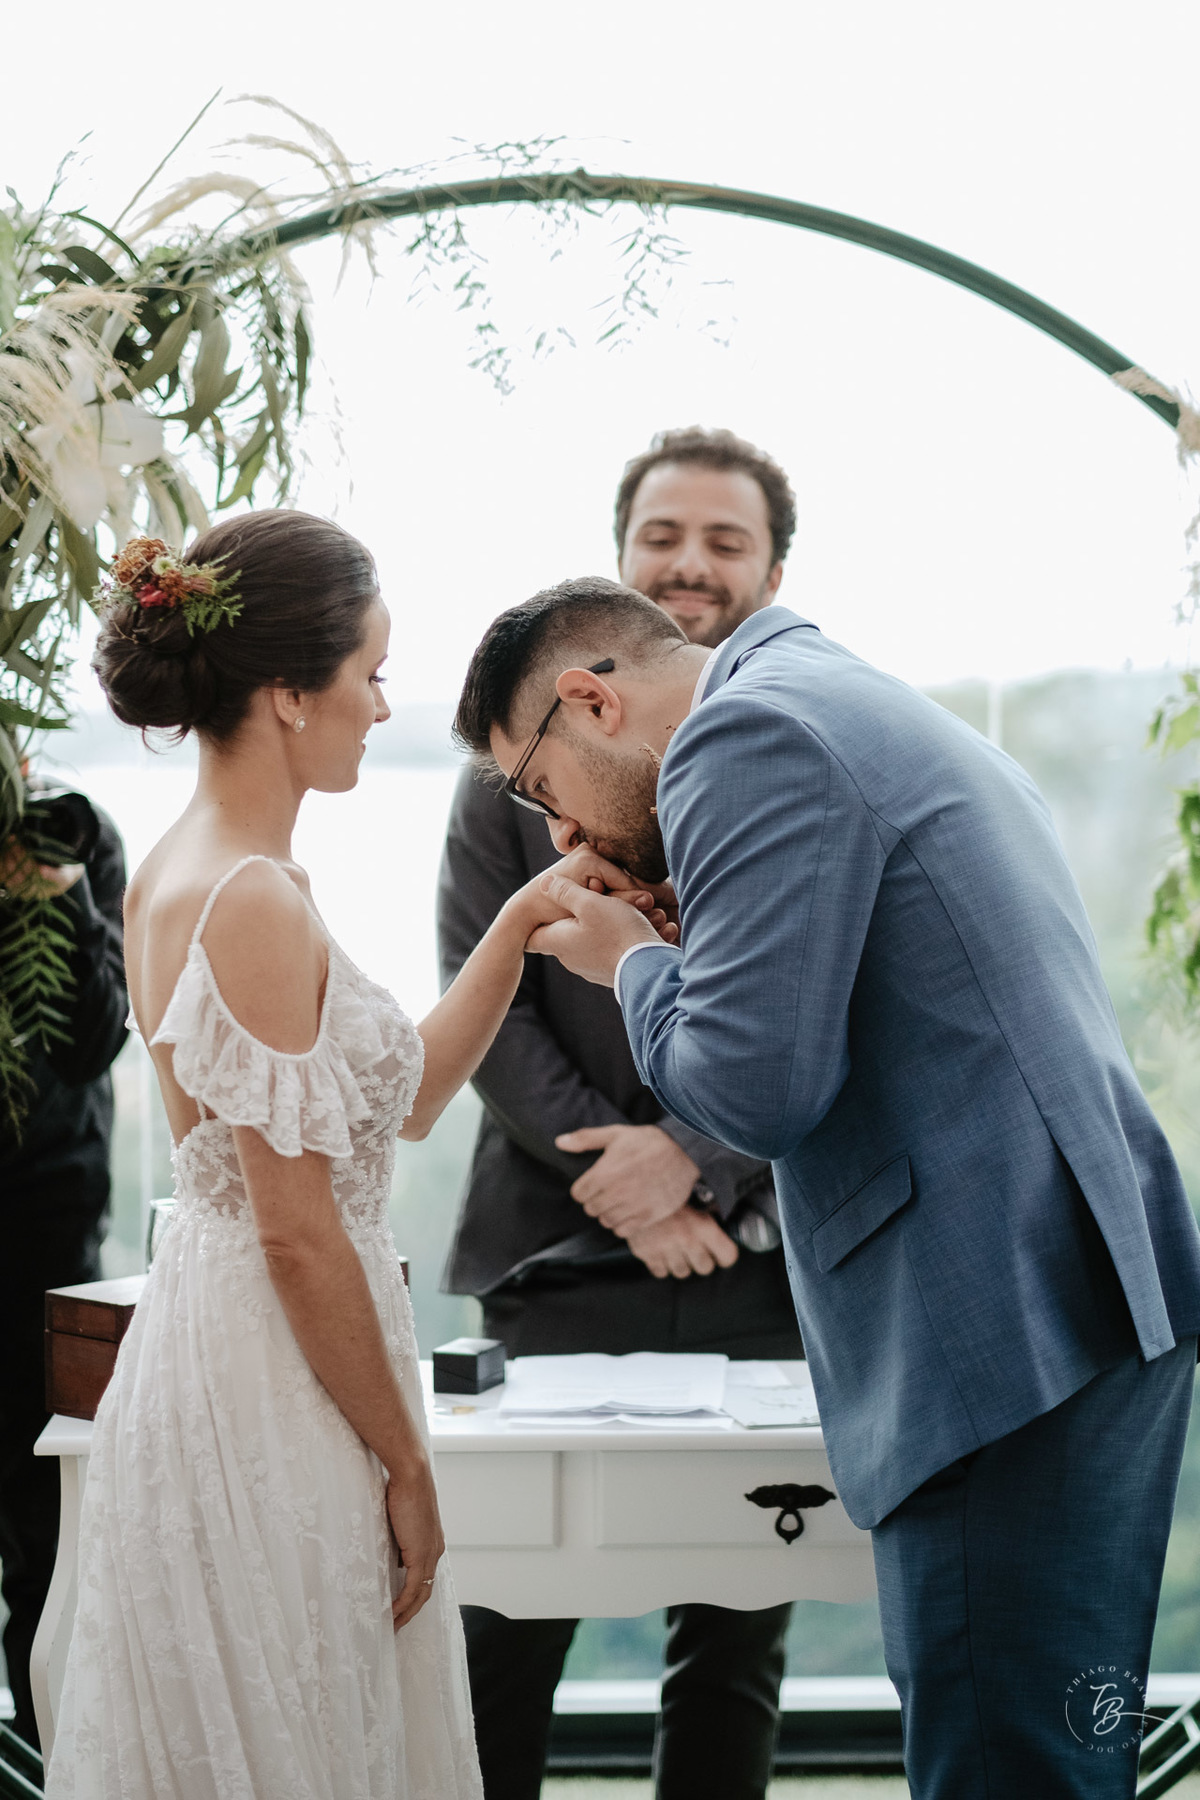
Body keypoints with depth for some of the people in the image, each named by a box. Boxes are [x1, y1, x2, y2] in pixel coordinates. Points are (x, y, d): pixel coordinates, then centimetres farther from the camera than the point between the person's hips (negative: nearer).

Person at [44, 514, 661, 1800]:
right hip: (269, 1392, -10)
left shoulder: (179, 872, 9)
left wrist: (519, 929, 11)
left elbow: (395, 1100, 15)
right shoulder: (257, 900, -20)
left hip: (203, 1344, 10)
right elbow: (297, 1233, -20)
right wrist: (405, 1467, -12)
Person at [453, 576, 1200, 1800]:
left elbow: (753, 1087, -16)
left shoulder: (743, 738, -9)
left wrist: (631, 961, 2)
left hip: (1009, 1333, -11)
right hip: (1089, 1309, 11)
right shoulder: (853, 702, 24)